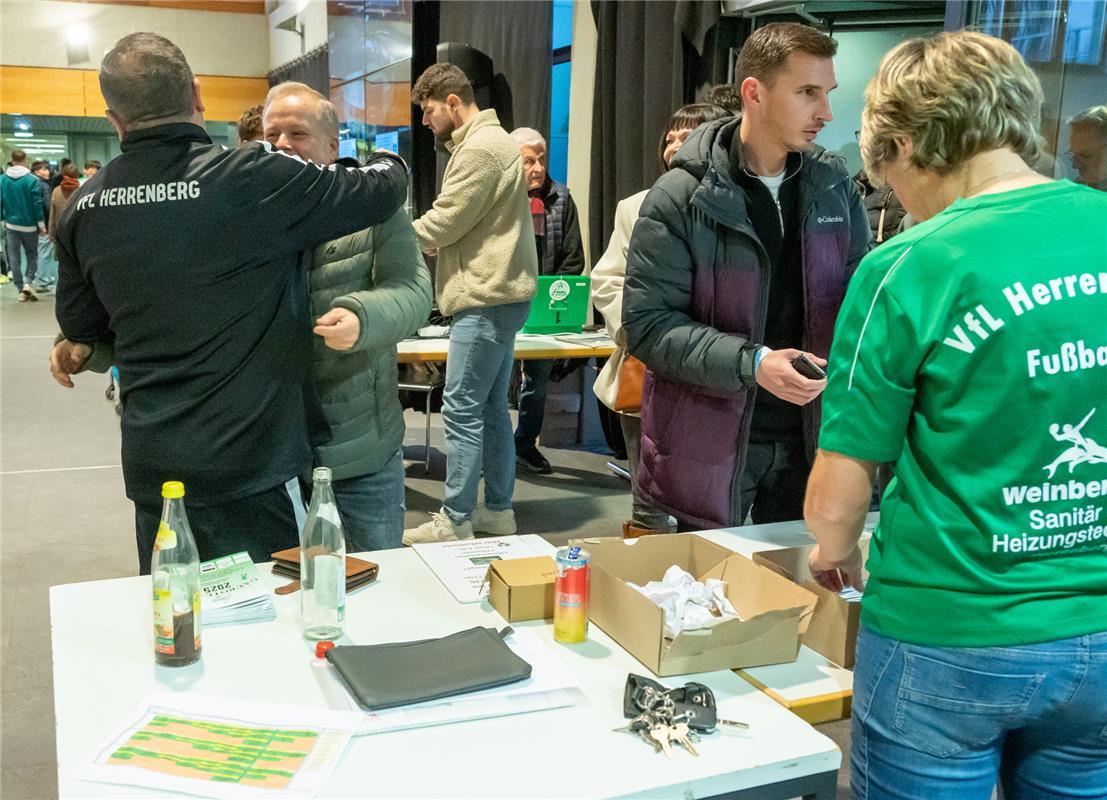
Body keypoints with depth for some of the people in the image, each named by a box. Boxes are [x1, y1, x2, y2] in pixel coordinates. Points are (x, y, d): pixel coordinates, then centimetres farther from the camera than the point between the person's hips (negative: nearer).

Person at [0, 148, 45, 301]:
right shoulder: (32, 180, -11)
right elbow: (37, 203, -10)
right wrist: (41, 224, -2)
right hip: (29, 225, -2)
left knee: (14, 258, 8)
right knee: (32, 255, 13)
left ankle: (21, 289, 7)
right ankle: (28, 282, -6)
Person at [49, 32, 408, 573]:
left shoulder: (82, 208, 2)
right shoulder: (253, 179, -16)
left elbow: (80, 329, 14)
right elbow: (381, 192, -7)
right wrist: (388, 164, 16)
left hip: (152, 464, 5)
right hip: (251, 460, -5)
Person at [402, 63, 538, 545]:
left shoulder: (480, 149, -13)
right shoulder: (490, 141, 20)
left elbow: (442, 224, -14)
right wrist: (404, 238, 10)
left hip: (487, 298, -11)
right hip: (500, 293, 11)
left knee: (462, 411, -7)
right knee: (491, 408, 14)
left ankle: (455, 521, 0)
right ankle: (498, 509, 22)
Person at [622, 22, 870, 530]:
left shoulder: (834, 185, 2)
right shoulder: (681, 197, -13)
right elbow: (648, 323, -15)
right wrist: (750, 363, -25)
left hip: (808, 434, 4)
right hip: (711, 442, -4)